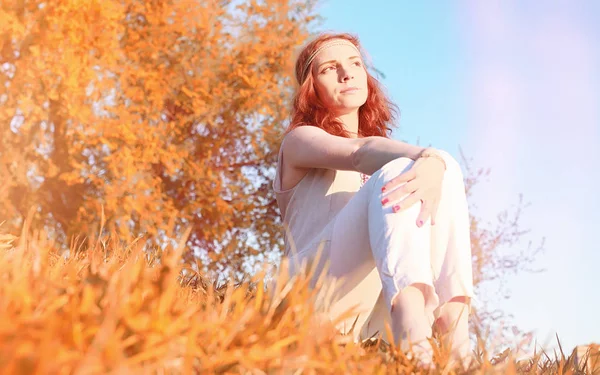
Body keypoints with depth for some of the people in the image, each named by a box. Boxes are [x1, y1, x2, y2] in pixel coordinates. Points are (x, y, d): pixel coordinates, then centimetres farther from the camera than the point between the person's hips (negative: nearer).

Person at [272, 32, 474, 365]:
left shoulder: (381, 150, 26)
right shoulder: (300, 139, 9)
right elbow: (358, 153, -13)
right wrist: (430, 156, -33)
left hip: (372, 312, 5)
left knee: (444, 172, -12)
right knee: (399, 172, -24)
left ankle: (455, 332, -28)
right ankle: (413, 333, -47)